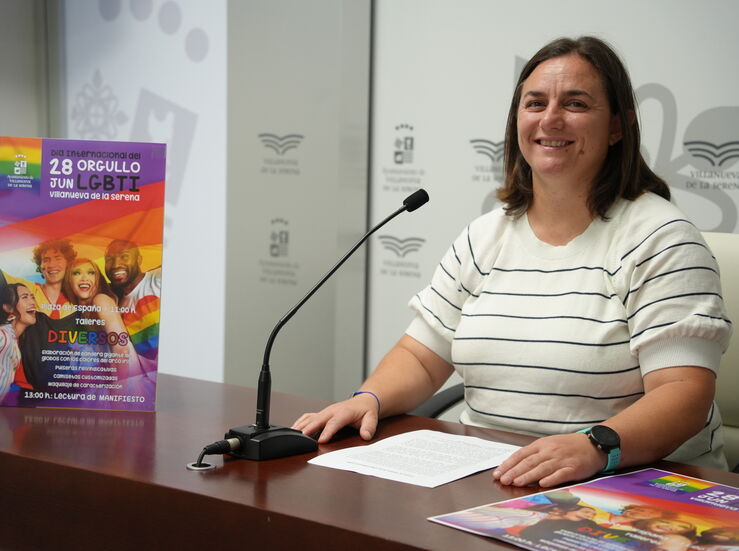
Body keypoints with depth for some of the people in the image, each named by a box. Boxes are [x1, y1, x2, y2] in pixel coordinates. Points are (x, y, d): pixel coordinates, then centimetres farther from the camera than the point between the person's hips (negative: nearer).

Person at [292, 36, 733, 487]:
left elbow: (684, 392, -14)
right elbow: (422, 357, 20)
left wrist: (595, 446, -32)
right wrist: (368, 399, -2)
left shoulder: (659, 238, -4)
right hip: (483, 483, 5)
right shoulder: (485, 237, 16)